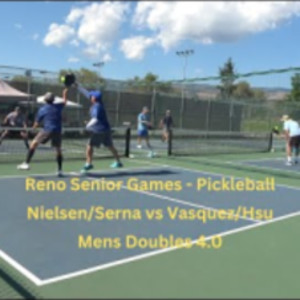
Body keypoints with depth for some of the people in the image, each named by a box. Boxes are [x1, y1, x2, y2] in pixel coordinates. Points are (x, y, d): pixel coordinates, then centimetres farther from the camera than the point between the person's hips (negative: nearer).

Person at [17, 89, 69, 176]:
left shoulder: (42, 109, 2)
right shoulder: (58, 107, 8)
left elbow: (37, 124, 6)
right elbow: (64, 102, 31)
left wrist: (33, 128, 27)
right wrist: (65, 94, 43)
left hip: (47, 131, -3)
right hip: (57, 132, 3)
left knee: (34, 144, 10)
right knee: (58, 150, 14)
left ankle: (26, 164, 3)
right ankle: (60, 170, 12)